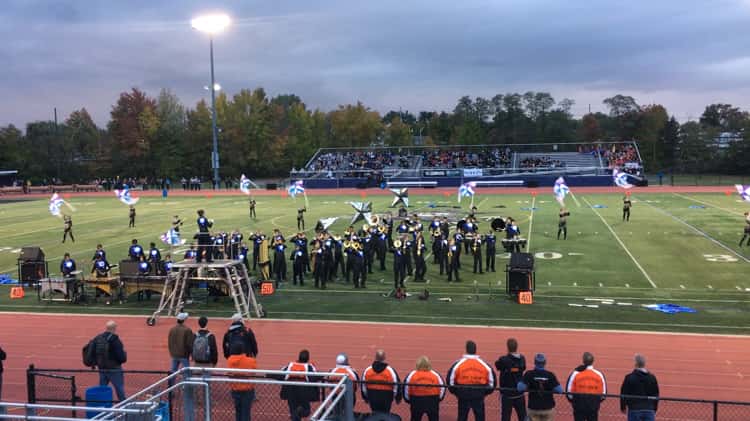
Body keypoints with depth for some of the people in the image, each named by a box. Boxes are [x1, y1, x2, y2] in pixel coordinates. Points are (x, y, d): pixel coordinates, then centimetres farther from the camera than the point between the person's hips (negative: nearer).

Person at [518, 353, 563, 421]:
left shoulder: (529, 374, -9)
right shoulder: (550, 375, -6)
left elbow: (520, 388, -18)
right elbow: (559, 390, -10)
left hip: (533, 407, -1)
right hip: (548, 407, 1)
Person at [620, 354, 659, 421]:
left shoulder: (629, 377, -7)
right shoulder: (652, 377, 5)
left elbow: (623, 393, -1)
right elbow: (656, 395, 12)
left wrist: (623, 407, 15)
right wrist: (654, 410, 23)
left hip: (634, 410, -3)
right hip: (649, 410, 3)